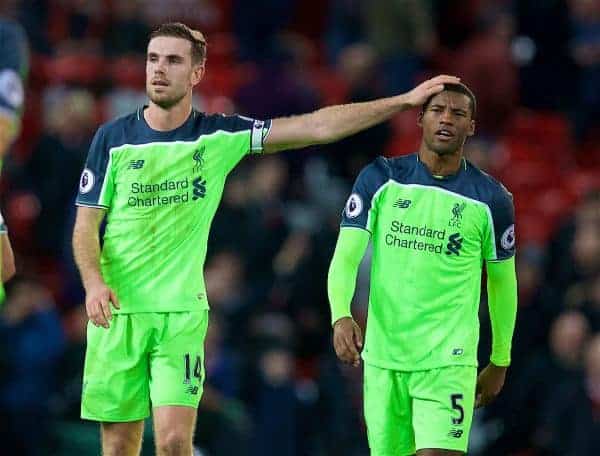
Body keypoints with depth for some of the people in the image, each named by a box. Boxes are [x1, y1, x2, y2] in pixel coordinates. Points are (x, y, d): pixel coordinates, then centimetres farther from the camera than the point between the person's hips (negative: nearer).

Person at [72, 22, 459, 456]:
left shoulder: (219, 136, 1)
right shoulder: (113, 138, 1)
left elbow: (317, 127, -1)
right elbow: (86, 225, 2)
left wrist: (404, 101, -4)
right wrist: (94, 282, -17)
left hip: (182, 311, 0)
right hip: (117, 310, 0)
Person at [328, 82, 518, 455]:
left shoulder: (491, 199, 0)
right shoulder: (380, 179, 1)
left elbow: (503, 281, 11)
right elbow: (346, 257, -5)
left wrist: (500, 362, 15)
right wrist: (341, 316, -24)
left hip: (449, 361, -2)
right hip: (383, 357, 2)